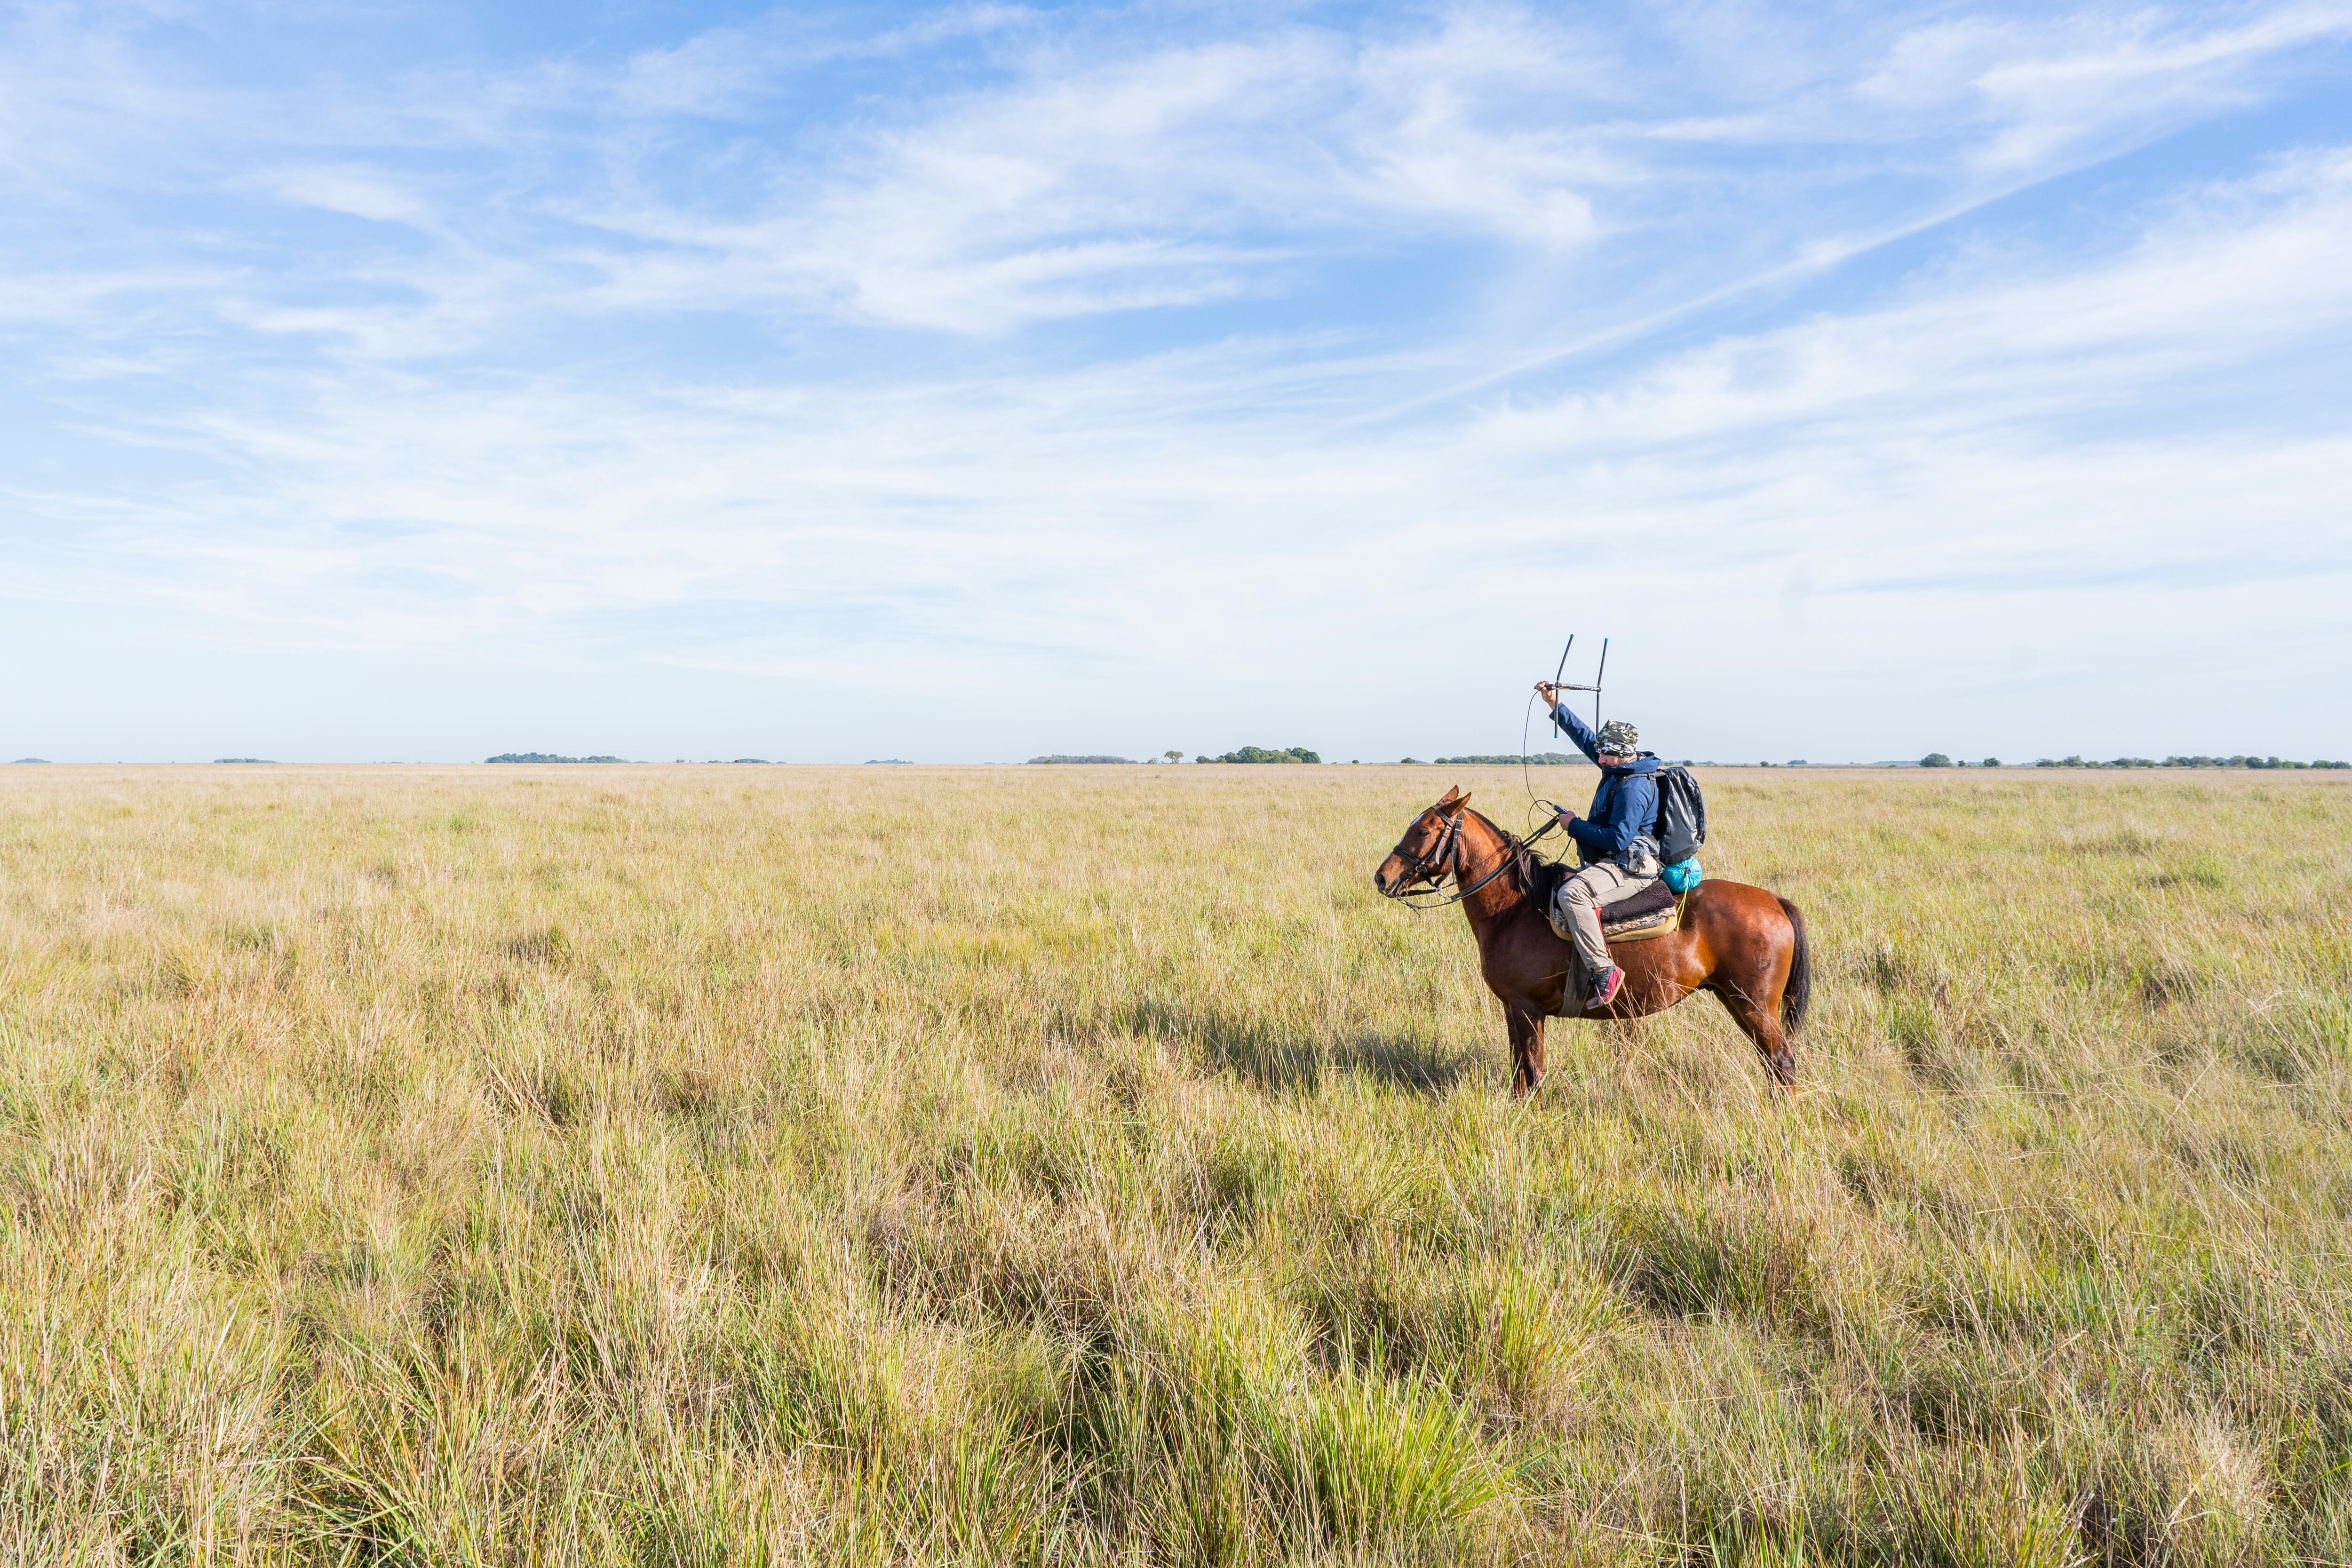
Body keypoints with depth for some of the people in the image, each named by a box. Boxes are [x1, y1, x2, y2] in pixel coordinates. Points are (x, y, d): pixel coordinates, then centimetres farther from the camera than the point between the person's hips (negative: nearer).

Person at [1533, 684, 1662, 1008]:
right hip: (1616, 863, 11)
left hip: (1630, 868, -11)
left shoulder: (1633, 788, -20)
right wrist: (1555, 706, 19)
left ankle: (1604, 972, -34)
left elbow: (1617, 839, -26)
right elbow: (1585, 737, 21)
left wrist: (1575, 826, -15)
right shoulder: (1619, 767, 9)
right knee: (1559, 884, 22)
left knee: (1572, 894, -34)